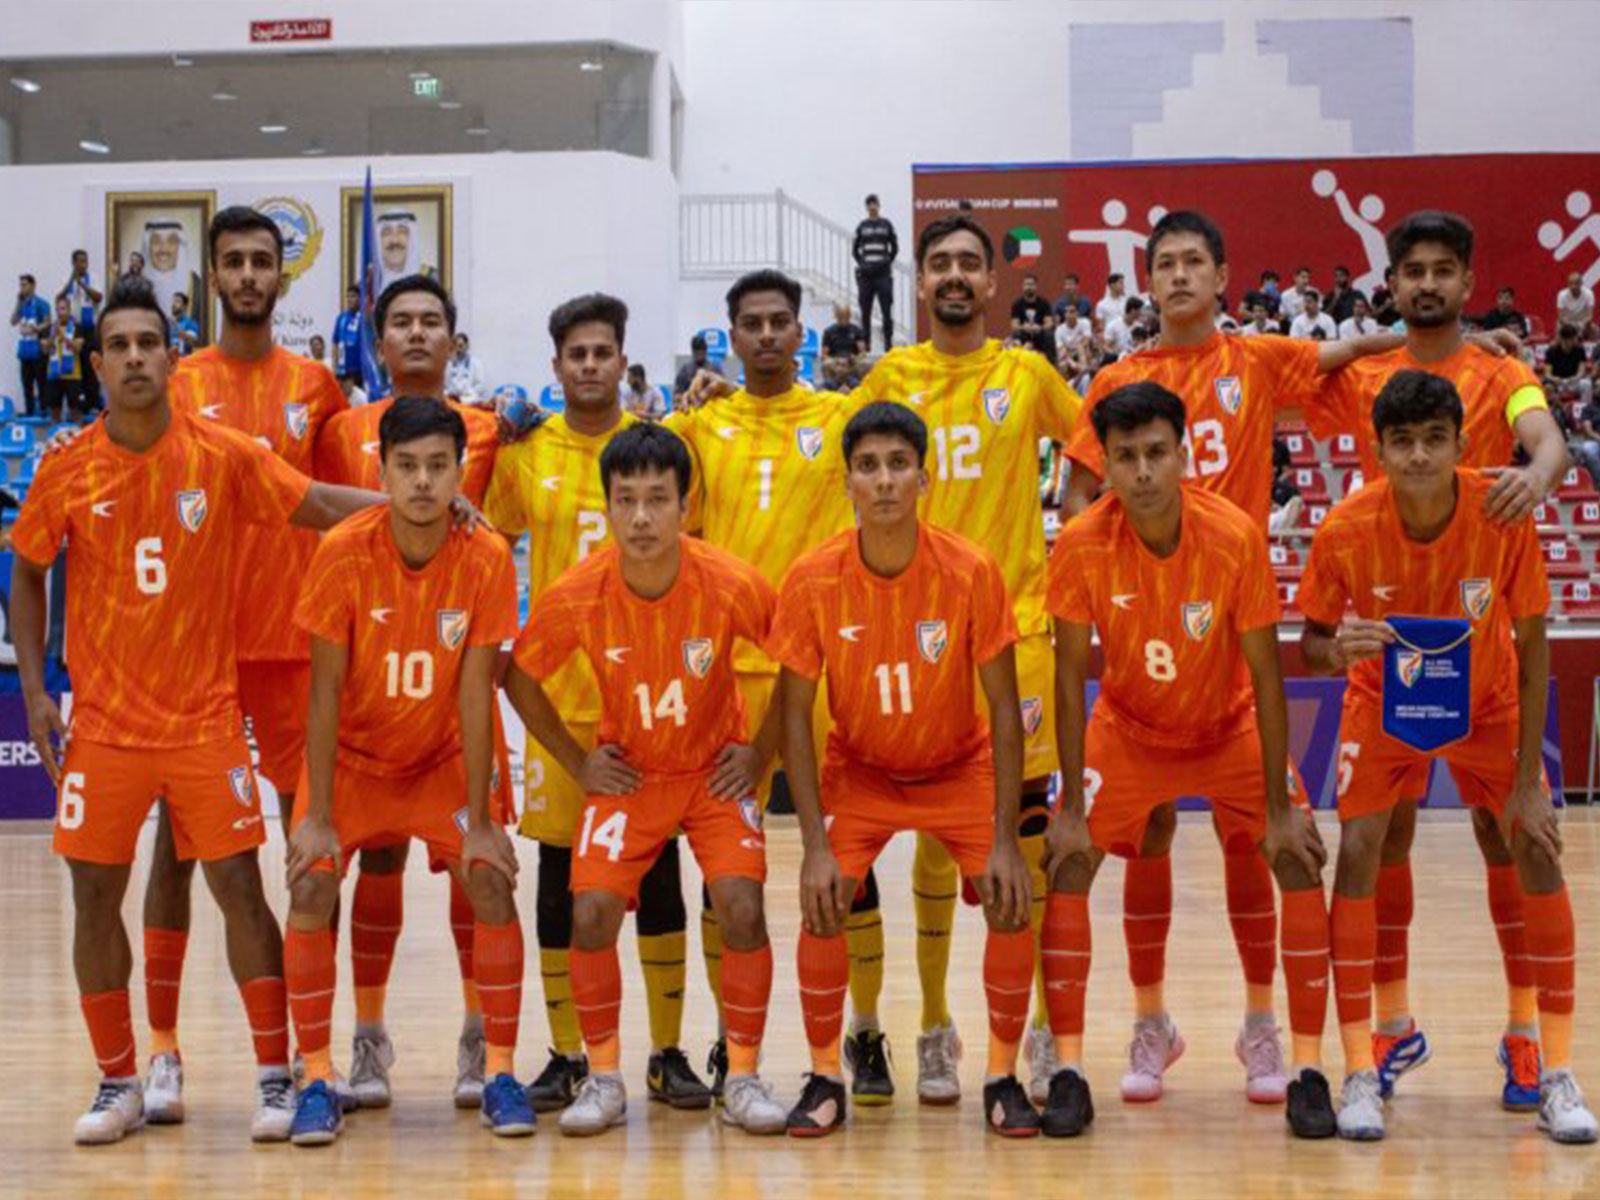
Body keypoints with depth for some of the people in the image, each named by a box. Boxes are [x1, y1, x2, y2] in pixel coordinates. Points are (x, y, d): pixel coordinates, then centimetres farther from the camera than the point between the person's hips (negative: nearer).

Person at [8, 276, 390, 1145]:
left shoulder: (223, 456, -5)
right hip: (103, 720, 1)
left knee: (239, 889, -2)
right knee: (95, 895, 2)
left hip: (205, 717, -1)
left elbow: (317, 504, 0)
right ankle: (118, 1083, 17)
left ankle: (276, 1075, 9)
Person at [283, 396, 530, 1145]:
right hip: (352, 754, -1)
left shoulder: (485, 559, -19)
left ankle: (500, 1071, 1)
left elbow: (475, 694, -15)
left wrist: (479, 821, -15)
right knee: (311, 888, -15)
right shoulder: (345, 552, -21)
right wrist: (319, 817, -18)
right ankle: (316, 1079, -4)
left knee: (492, 885, -12)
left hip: (442, 757, 1)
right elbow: (325, 689, -17)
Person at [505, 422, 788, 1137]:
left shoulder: (730, 586, -23)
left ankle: (742, 1078, 0)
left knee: (742, 909, -17)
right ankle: (603, 1079, 4)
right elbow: (520, 677, -1)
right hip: (626, 775, 1)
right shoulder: (577, 596, -20)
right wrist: (577, 762, -1)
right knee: (592, 911, -15)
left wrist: (761, 752, -5)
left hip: (716, 771, -1)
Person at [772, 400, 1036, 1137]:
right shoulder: (814, 580, -20)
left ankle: (1003, 1076, 4)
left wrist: (1005, 839, -20)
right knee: (822, 905, -19)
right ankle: (825, 1078, 1)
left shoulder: (971, 573, -22)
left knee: (1011, 904, -16)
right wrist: (817, 845, -21)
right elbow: (795, 714, -14)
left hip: (960, 767, 0)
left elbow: (1002, 707, -16)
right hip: (858, 771, 0)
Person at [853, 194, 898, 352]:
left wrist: (888, 262, 1)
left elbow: (895, 247, 9)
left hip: (883, 274, -2)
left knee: (887, 309, -6)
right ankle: (865, 343, 8)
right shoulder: (862, 227, 9)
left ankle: (888, 341, -3)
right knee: (865, 310, 3)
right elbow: (854, 249, 14)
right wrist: (861, 263, 3)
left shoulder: (886, 225, 5)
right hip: (866, 274, 2)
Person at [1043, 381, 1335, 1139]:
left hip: (1229, 727, 0)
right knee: (1067, 864, -14)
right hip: (1128, 728, 1)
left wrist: (1280, 808, -18)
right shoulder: (1081, 546, -25)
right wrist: (1072, 809, -18)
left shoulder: (1236, 536, -26)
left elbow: (1265, 675, -19)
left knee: (1300, 862, -13)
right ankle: (1068, 1068, -3)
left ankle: (1308, 1067, -2)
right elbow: (1070, 676, -16)